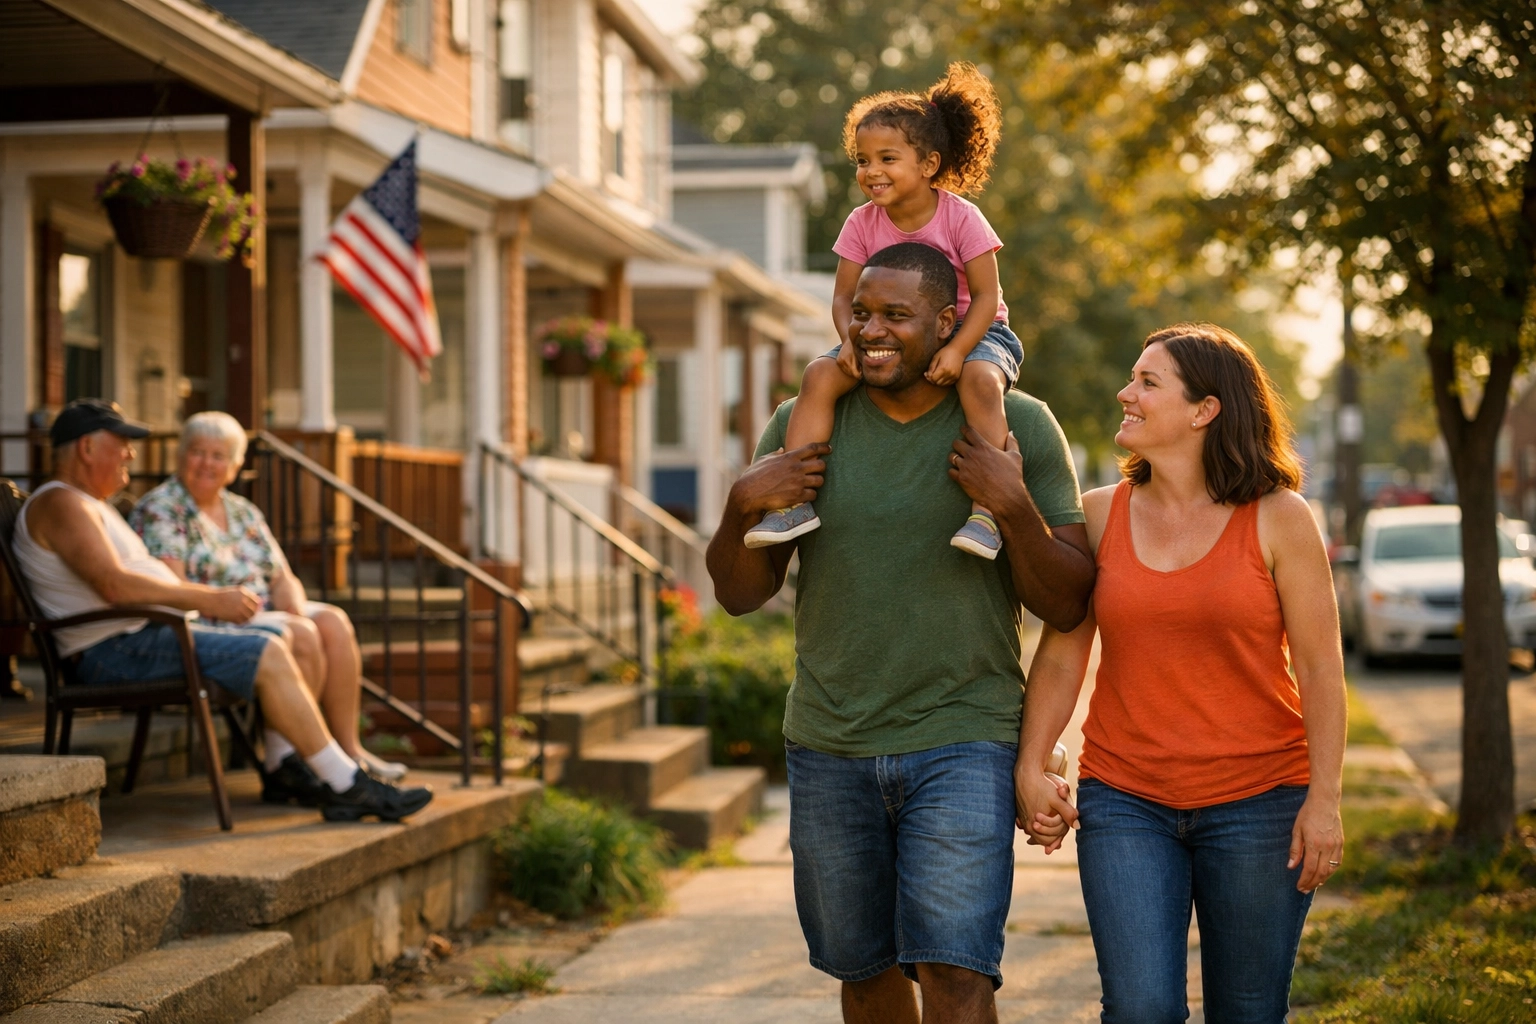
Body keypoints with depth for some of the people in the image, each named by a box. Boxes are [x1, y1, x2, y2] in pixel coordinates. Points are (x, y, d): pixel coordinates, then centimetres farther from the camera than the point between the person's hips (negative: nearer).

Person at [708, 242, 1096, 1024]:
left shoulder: (1020, 427, -3)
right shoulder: (803, 425, 3)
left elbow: (1067, 607, -4)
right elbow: (739, 594, 6)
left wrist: (1015, 506, -21)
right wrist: (744, 506, -14)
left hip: (963, 743, -3)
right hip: (828, 747, 3)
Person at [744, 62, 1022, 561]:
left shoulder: (961, 218, -12)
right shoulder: (862, 224, -2)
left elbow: (986, 295, -14)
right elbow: (844, 296, -1)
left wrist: (957, 349, -29)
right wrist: (851, 341, -23)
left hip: (968, 330, -4)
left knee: (980, 380, -38)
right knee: (821, 374, -20)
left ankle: (985, 508, -36)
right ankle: (796, 499, -21)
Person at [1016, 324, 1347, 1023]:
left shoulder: (1278, 519, -3)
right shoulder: (1099, 516, 4)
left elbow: (1320, 666, -3)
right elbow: (1061, 655, 7)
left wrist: (1324, 800, -8)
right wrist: (1029, 769, -3)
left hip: (1257, 805, -1)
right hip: (1124, 803, 1)